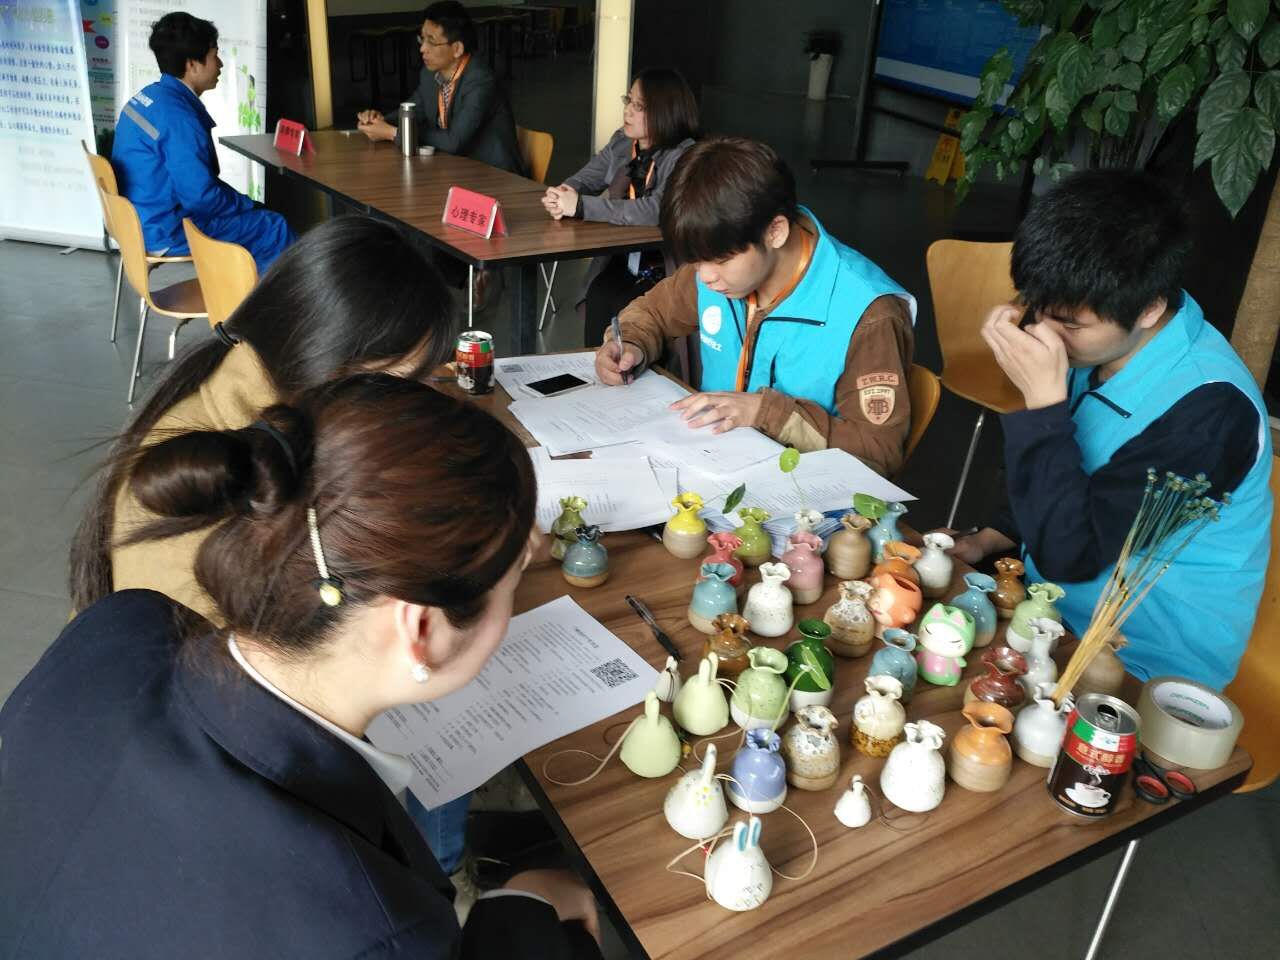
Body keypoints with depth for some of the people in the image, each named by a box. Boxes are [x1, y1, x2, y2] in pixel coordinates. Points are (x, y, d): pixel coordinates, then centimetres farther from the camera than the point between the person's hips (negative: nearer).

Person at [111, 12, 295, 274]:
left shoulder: (148, 96, 6)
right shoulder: (178, 116, -24)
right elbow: (201, 197, -25)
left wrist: (243, 202, 10)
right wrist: (247, 203, -8)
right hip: (166, 233, -10)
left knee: (260, 216, 20)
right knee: (275, 230, -4)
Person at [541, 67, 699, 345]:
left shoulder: (685, 156, -15)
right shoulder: (621, 143, 8)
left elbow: (655, 210, -28)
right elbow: (584, 179, 11)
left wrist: (580, 206, -27)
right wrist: (563, 193, -16)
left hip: (666, 270, -5)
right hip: (621, 261, 5)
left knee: (618, 311, -26)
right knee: (597, 299, -22)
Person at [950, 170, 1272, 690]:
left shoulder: (1210, 411, -29)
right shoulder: (1100, 346, -6)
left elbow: (1070, 553, -29)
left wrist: (1044, 399, -32)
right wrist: (988, 540, 3)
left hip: (1141, 666, -7)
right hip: (1051, 598, 7)